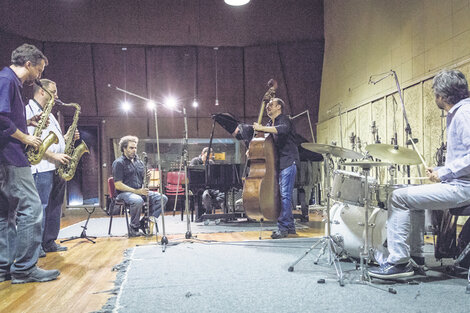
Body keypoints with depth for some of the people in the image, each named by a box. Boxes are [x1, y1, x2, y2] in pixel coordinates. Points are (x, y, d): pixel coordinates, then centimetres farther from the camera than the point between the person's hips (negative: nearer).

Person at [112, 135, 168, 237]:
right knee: (138, 201, -39)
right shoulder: (118, 163, -5)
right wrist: (136, 191, -20)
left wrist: (147, 176, -1)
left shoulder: (139, 162, 18)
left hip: (140, 191, 7)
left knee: (163, 198, -12)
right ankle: (134, 228, -16)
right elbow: (118, 185, -14)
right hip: (125, 193, -7)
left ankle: (145, 222, -14)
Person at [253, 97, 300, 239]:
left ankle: (283, 227, -12)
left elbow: (283, 129, -29)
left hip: (288, 161, -9)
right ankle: (290, 226, 17)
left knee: (285, 194, -12)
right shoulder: (270, 125, 22)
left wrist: (262, 128, -29)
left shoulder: (284, 119, -4)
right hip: (279, 163, 9)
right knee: (283, 195, 9)